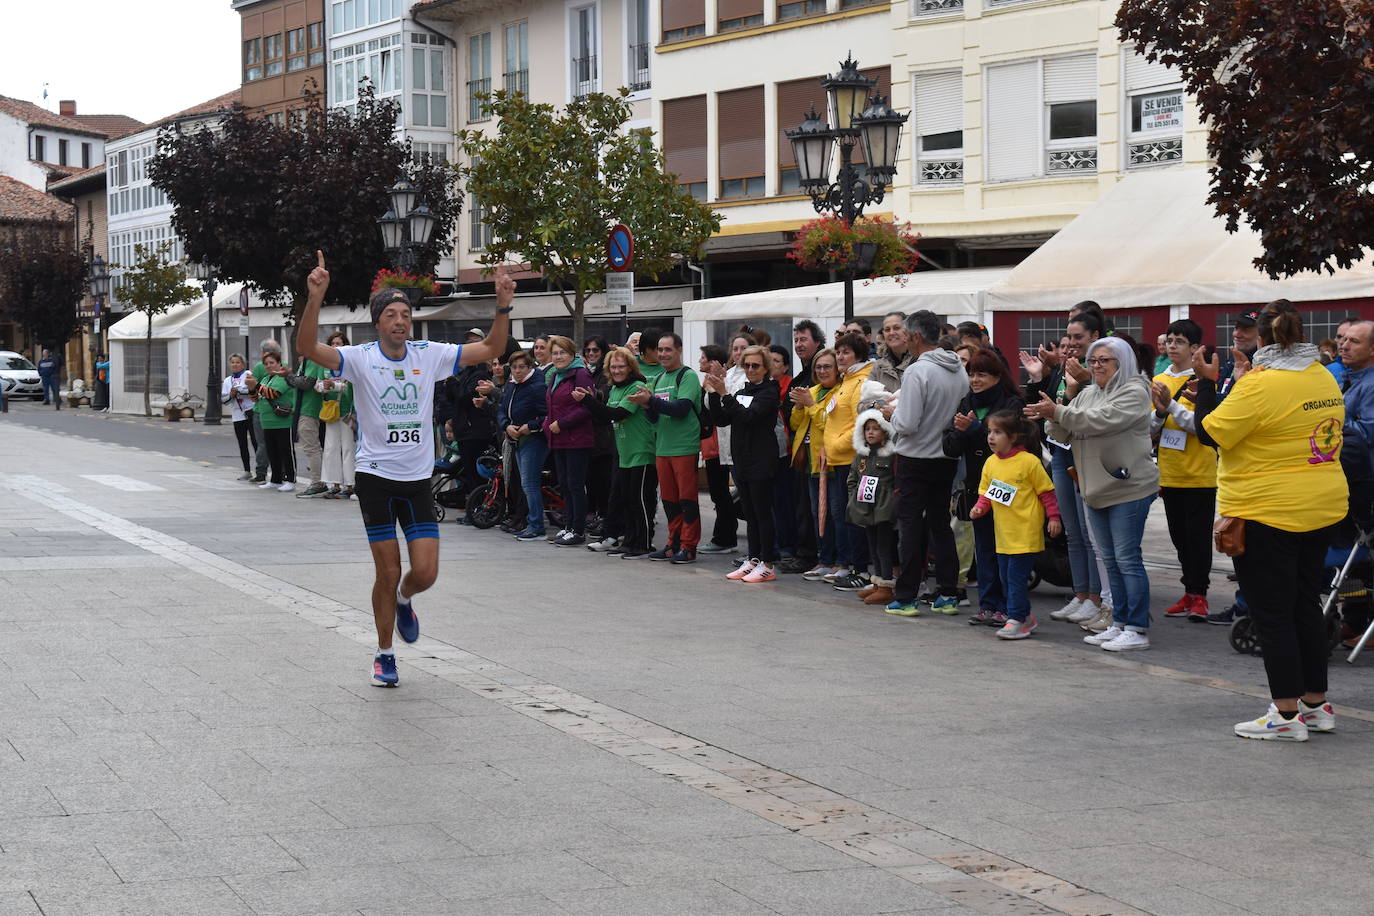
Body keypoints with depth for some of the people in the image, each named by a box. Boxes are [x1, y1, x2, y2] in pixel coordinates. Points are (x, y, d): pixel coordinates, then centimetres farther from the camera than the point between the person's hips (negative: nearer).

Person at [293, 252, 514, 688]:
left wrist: (503, 306, -12)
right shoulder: (360, 359, -8)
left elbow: (490, 349, 2)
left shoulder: (429, 355, 1)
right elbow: (307, 348, -22)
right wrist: (315, 298, -35)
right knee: (388, 573, 0)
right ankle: (384, 656, 18)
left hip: (418, 479, 2)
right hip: (375, 476, -2)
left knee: (425, 573, -4)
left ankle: (403, 600, 33)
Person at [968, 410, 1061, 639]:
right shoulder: (991, 463, 8)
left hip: (1025, 533, -7)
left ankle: (1016, 620, -2)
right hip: (1003, 533, 7)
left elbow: (1046, 491, -5)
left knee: (1016, 577, -8)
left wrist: (1053, 517, -6)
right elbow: (986, 492, 15)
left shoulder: (1029, 461, -10)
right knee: (1006, 577, 12)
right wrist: (980, 508, -3)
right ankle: (1026, 616, 24)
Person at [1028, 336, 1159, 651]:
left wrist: (1058, 412, -24)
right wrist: (1052, 416, -10)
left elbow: (1101, 420, -24)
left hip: (1128, 488, -8)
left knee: (1127, 558, -8)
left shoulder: (1134, 392, -9)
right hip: (1096, 490, 8)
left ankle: (1138, 629, -3)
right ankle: (1120, 624, 20)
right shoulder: (1087, 394, 15)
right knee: (1110, 560, 13)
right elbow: (1064, 434, 12)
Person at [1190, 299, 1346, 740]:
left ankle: (1287, 714, -1)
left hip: (1266, 512, -8)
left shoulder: (1260, 385, -20)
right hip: (1323, 507, 8)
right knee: (1305, 605, 16)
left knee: (1271, 613, -1)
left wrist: (1206, 381, -3)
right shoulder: (1325, 379, 5)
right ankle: (1316, 704, 22)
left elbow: (1209, 432, -16)